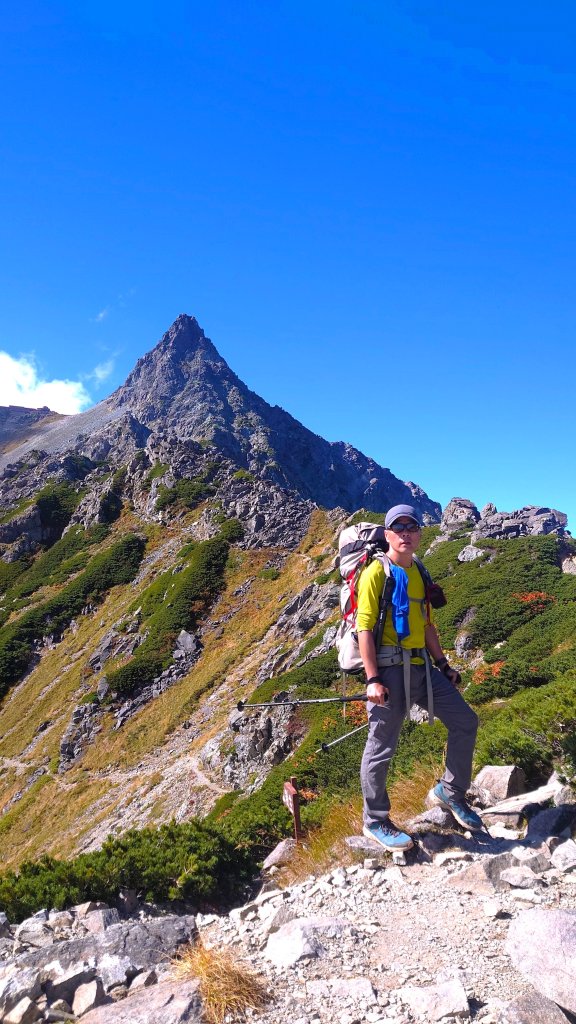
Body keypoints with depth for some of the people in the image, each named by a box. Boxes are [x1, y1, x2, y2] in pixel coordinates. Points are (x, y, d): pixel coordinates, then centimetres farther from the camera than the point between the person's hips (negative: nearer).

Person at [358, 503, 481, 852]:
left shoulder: (419, 573, 14)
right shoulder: (377, 572, -9)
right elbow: (365, 627, -14)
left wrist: (443, 664, 17)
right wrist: (372, 680, -19)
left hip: (422, 667, 8)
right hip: (389, 669, -7)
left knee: (465, 721, 9)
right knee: (382, 747, 2)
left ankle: (451, 791, 28)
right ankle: (376, 821, 19)